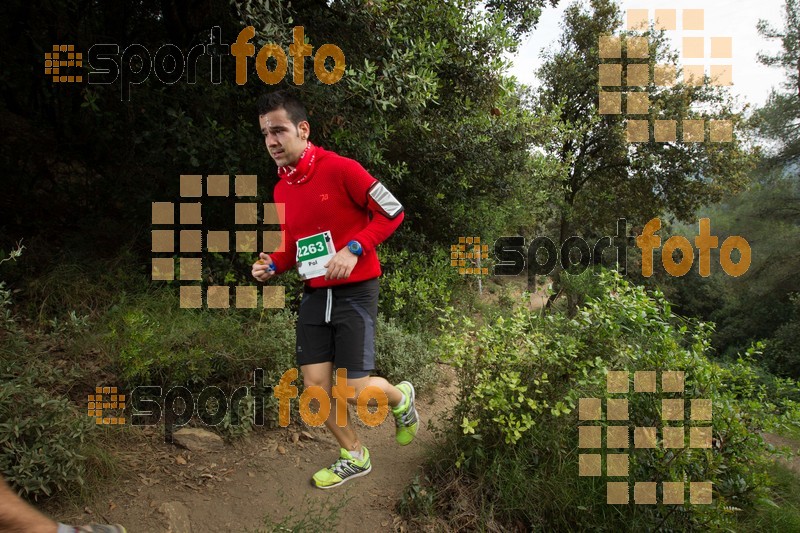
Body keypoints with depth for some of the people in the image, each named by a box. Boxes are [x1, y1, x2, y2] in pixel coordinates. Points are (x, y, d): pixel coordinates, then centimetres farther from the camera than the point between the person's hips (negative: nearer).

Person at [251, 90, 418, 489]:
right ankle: (355, 457, 28)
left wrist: (353, 249, -21)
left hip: (354, 292, -6)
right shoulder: (281, 190, 8)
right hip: (314, 295, 7)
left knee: (351, 389, -8)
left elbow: (392, 212, -10)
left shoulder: (340, 169, -13)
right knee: (315, 387, 5)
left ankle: (401, 398, 27)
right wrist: (272, 265, -1)